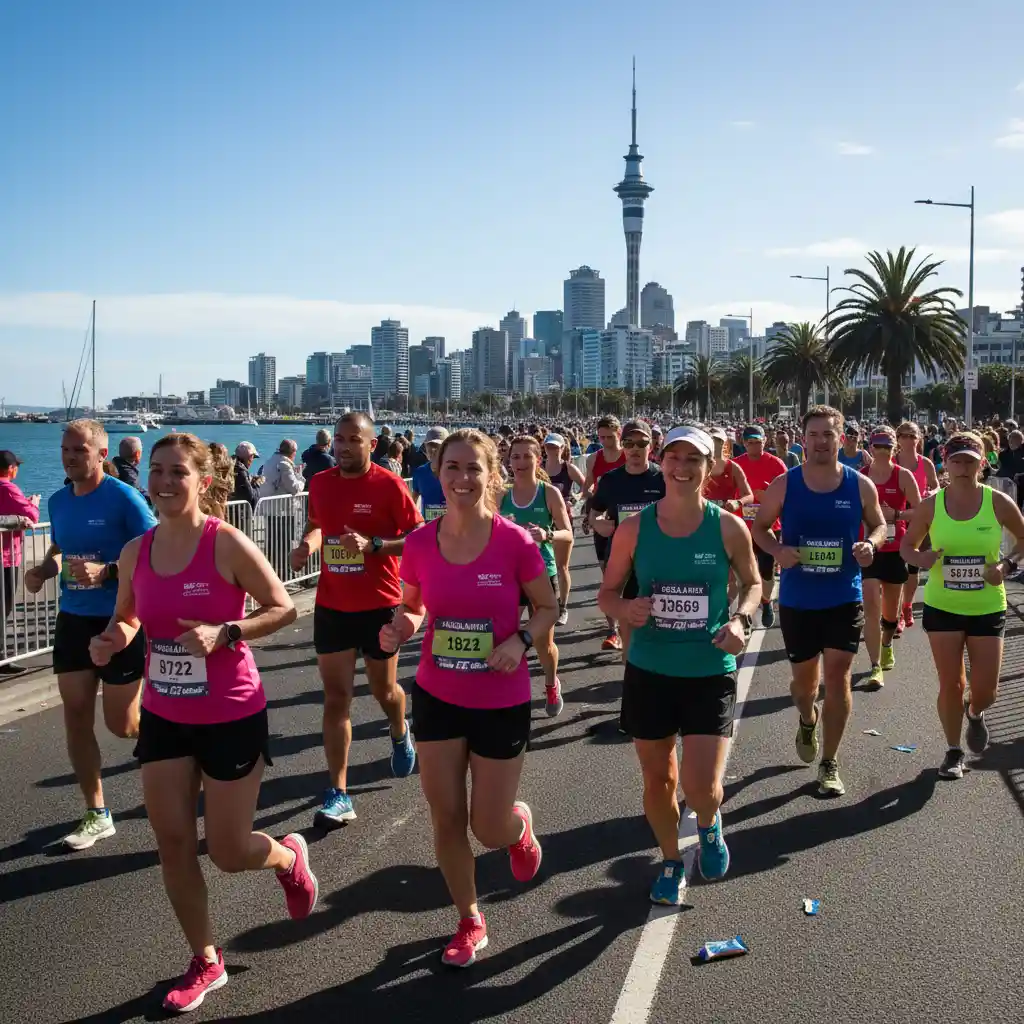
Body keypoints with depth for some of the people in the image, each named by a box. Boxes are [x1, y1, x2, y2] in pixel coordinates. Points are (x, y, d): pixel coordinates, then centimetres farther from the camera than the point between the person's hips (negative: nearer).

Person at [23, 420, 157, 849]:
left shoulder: (124, 497, -15)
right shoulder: (57, 501, 5)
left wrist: (106, 572, -29)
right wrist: (43, 570, 0)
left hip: (120, 620, -6)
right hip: (73, 619, 6)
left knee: (121, 725, 2)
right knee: (76, 717, 6)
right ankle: (96, 815, 18)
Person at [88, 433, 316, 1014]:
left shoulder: (228, 544, -17)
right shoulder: (135, 553, -2)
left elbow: (285, 608, -12)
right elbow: (128, 619, 13)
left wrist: (224, 633, -26)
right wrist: (112, 641, -10)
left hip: (233, 718, -5)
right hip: (163, 717, 5)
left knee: (228, 852, 3)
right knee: (173, 843, 7)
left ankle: (291, 858, 40)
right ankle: (206, 962, 27)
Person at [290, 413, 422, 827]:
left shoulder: (389, 485, -12)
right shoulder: (320, 483, 2)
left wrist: (372, 545, -25)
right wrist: (308, 543, -4)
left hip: (379, 605, -3)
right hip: (331, 606, 3)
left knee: (383, 690, 14)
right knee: (336, 697, 0)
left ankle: (400, 735, 49)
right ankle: (339, 794, 3)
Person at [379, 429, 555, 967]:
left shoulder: (515, 542, -16)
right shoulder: (420, 543, -8)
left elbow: (547, 608, -2)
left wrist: (521, 640, -21)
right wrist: (400, 627, -14)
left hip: (502, 703, -2)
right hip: (436, 698, 3)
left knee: (489, 830, 6)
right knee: (446, 820, 9)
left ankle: (520, 824, 44)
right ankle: (469, 922, 33)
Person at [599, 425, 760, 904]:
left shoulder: (728, 528, -7)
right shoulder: (634, 528, -6)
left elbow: (753, 583, 9)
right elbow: (607, 592, 4)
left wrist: (740, 619, -11)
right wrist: (625, 609, -18)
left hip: (711, 673, -1)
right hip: (649, 671, 2)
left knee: (702, 787, -11)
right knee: (658, 780, 13)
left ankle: (709, 826, 27)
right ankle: (671, 862, 41)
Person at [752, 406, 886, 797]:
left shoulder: (860, 485, -5)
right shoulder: (784, 485, -7)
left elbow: (878, 524, 9)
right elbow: (760, 527, 4)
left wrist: (871, 544, -14)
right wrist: (777, 550, -18)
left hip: (845, 599, 0)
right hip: (797, 600, 1)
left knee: (837, 678, -3)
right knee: (804, 678, 13)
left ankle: (830, 764, 11)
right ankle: (807, 722, 49)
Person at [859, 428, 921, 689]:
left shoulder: (904, 476, -4)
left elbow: (919, 511, -5)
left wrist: (894, 514, -19)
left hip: (895, 549, 1)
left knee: (890, 609, 15)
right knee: (871, 605, -14)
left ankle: (886, 645, 45)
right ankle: (876, 668, -12)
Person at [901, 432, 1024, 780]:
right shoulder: (931, 504, -8)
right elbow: (907, 546, 3)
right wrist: (920, 559, -19)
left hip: (988, 608, 0)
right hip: (942, 607, 0)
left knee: (986, 691, 3)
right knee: (950, 685, 5)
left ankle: (975, 715, 40)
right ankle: (954, 751, 26)